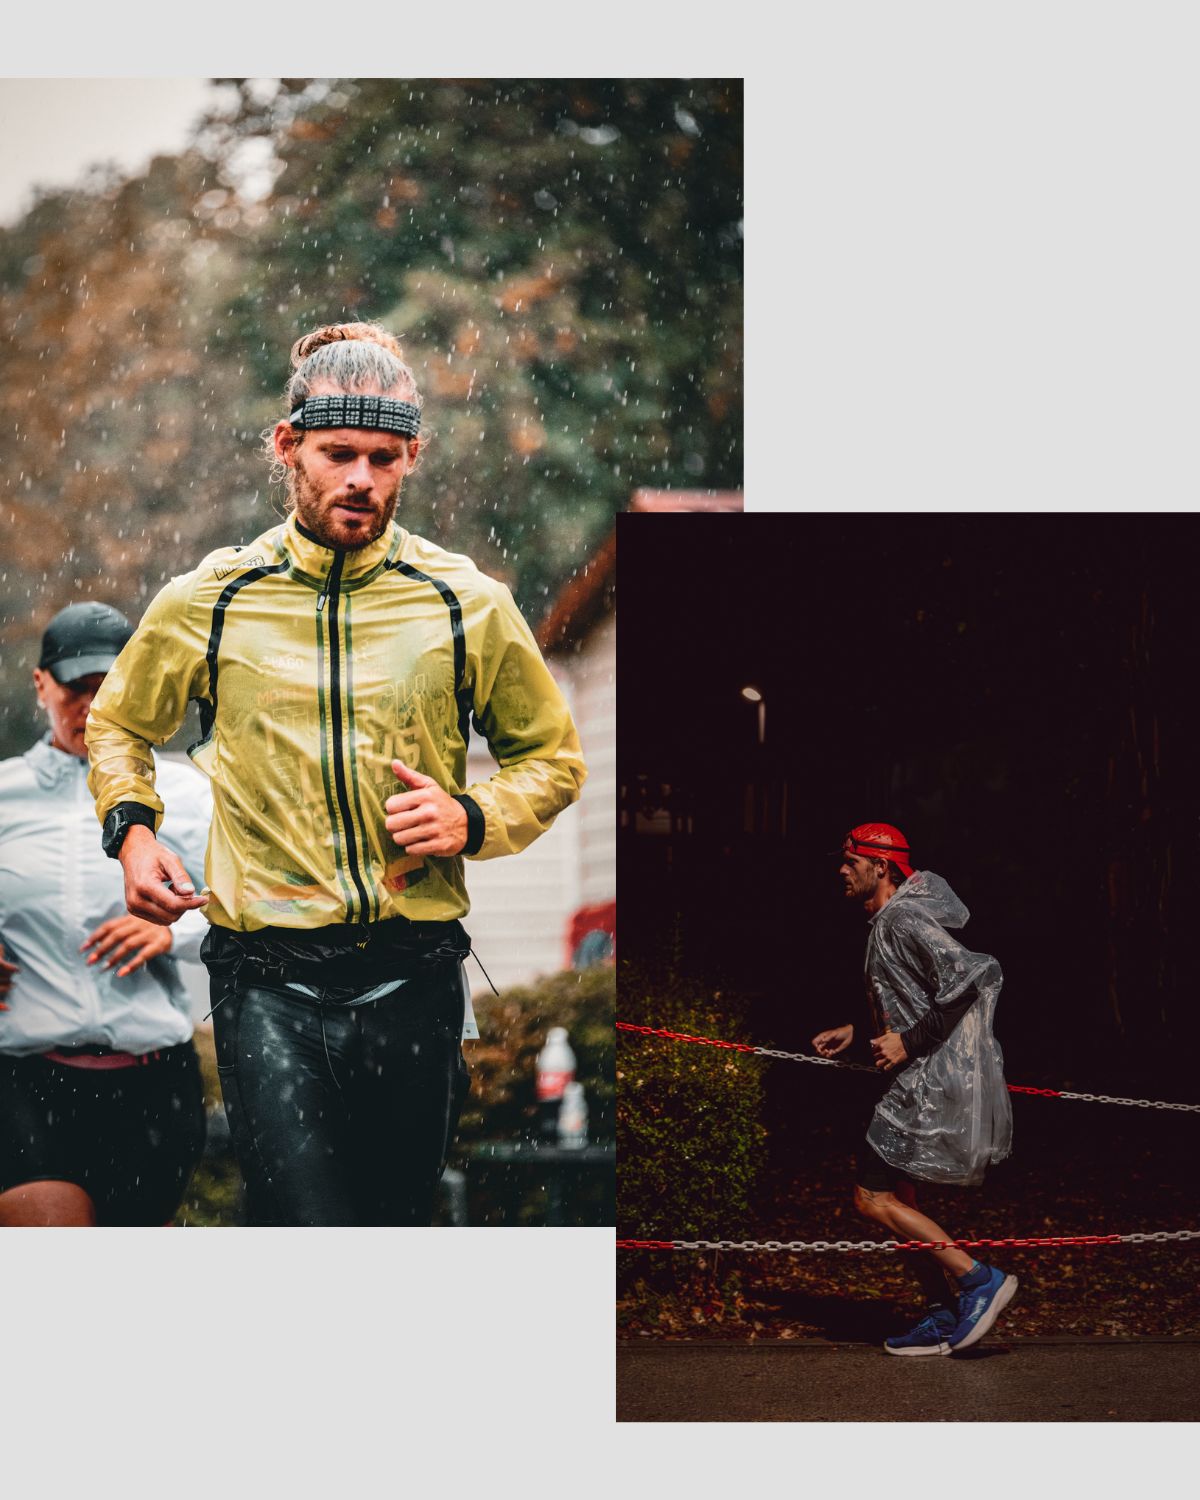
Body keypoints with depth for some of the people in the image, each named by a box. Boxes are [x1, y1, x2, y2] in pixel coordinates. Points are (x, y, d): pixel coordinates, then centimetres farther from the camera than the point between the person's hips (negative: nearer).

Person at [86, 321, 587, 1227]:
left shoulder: (468, 606, 4)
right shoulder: (207, 602, 4)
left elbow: (554, 758, 16)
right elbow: (119, 726, 22)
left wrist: (475, 818, -4)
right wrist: (131, 827, 3)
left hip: (414, 977, 2)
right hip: (269, 981, -1)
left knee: (399, 1214, 11)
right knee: (305, 1217, -19)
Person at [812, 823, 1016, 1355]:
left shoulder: (902, 920, -15)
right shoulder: (888, 921, 17)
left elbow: (969, 976, -26)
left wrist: (908, 1042, -23)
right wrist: (854, 1032, 24)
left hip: (933, 1083, -10)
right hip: (926, 1079, 10)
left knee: (873, 1199, -7)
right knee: (897, 1198, 13)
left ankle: (980, 1280, -6)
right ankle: (943, 1317, 16)